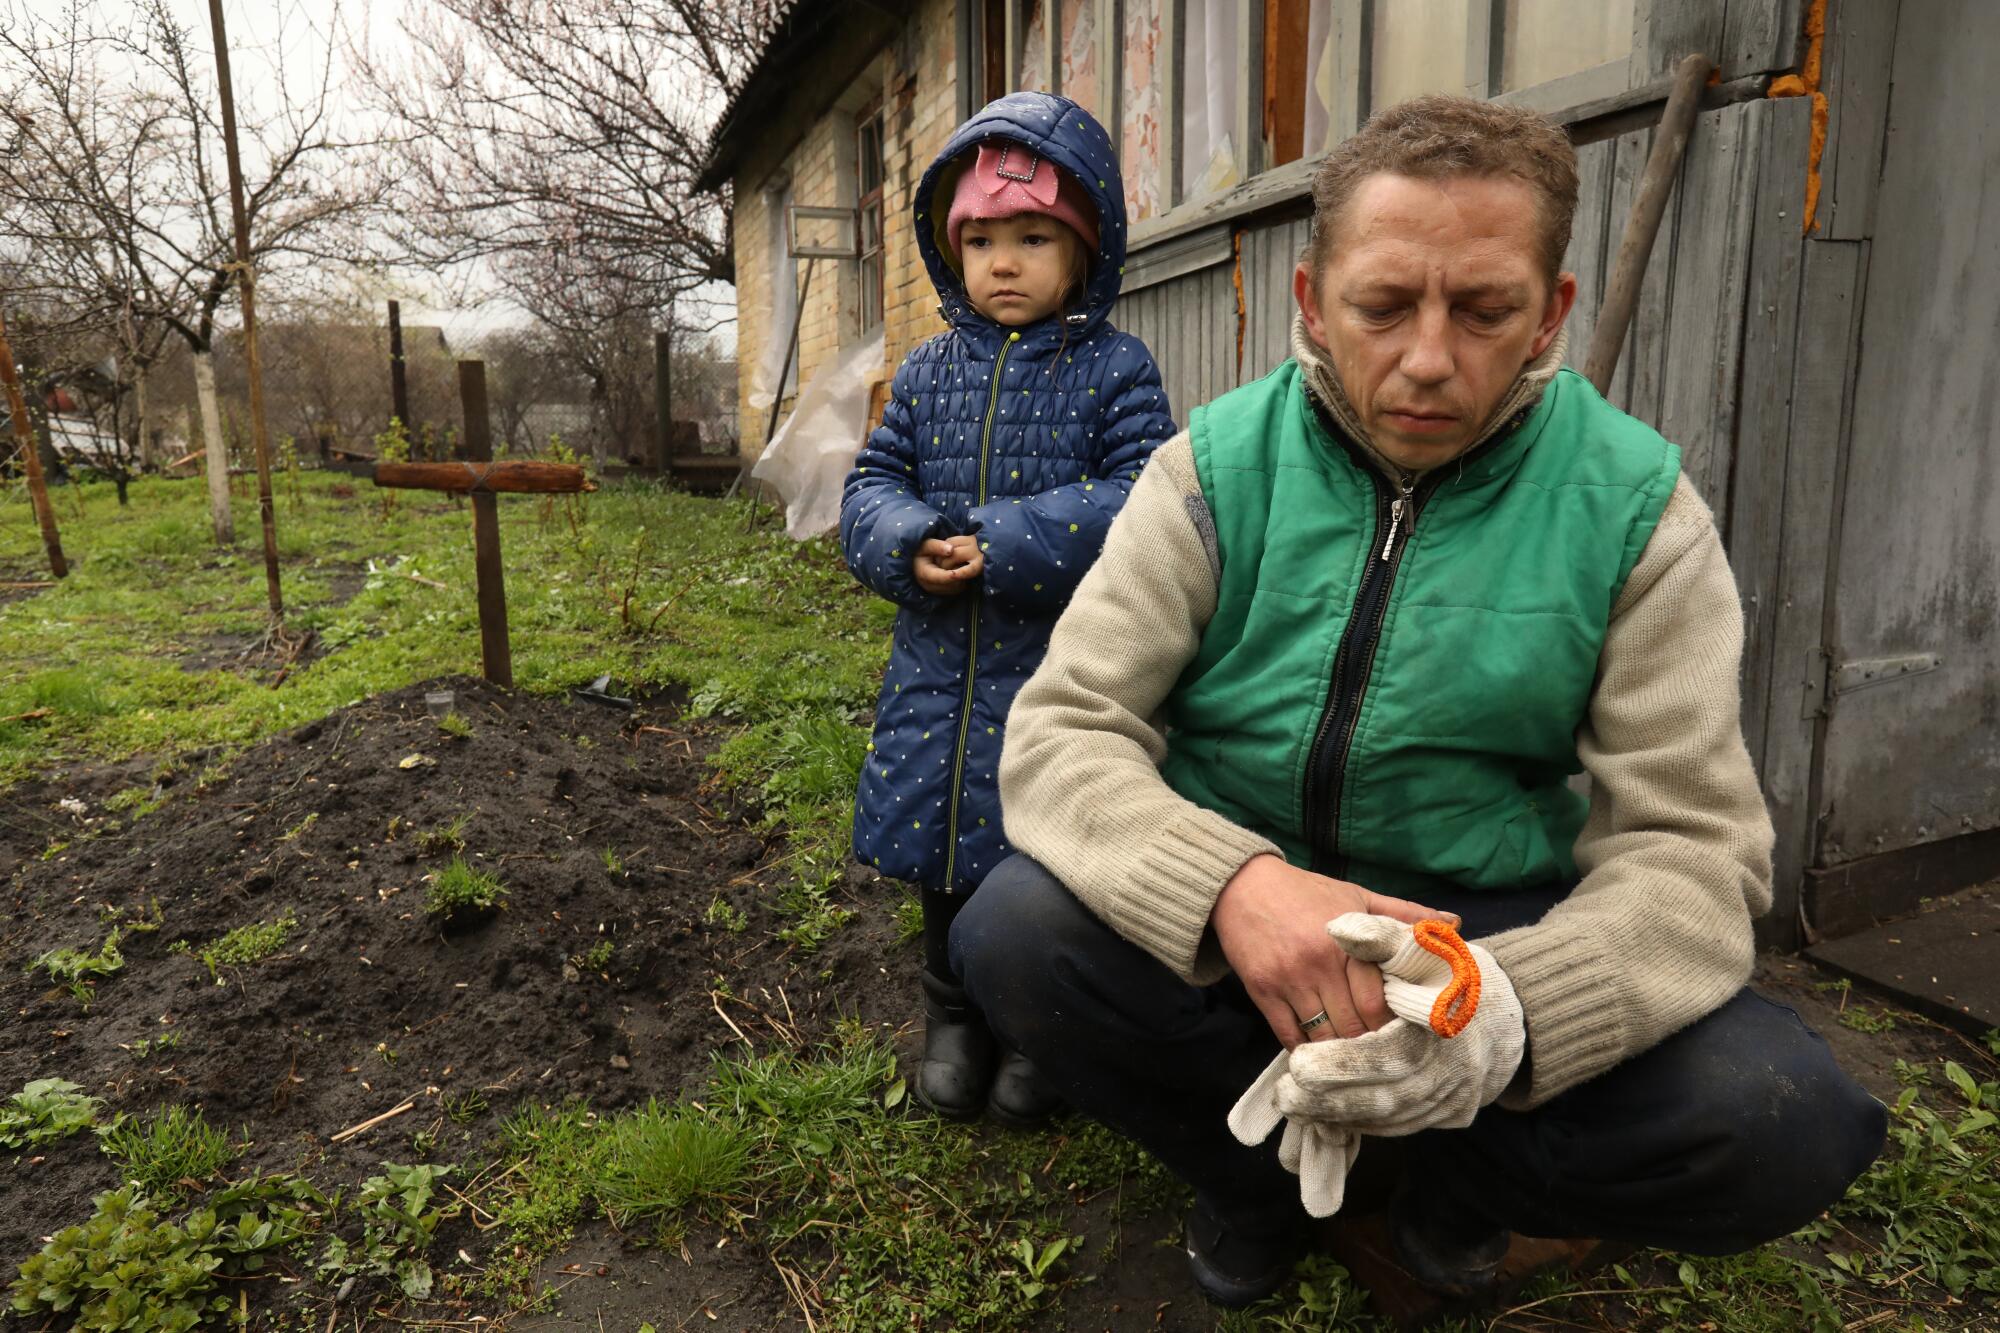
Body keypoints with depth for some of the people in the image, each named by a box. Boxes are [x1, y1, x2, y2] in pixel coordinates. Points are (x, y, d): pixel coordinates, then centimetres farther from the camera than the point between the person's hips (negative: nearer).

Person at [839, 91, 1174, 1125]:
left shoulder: (1115, 370, -5)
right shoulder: (928, 371, 9)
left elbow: (1141, 505, -16)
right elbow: (872, 484, 7)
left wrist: (1003, 545, -24)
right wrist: (911, 546, -16)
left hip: (1065, 670, -4)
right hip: (940, 667, 5)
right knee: (946, 851, 16)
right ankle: (955, 1021, 38)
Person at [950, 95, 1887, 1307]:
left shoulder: (1636, 512, -8)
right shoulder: (1218, 471, -9)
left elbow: (1690, 844, -11)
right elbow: (1062, 732, -14)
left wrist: (1512, 1004, -33)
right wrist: (1232, 883, -36)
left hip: (1494, 924, 1)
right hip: (1225, 913, 1)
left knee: (1785, 1123, -24)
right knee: (1015, 934, -27)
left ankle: (1469, 1183, 11)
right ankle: (1255, 1167, 5)